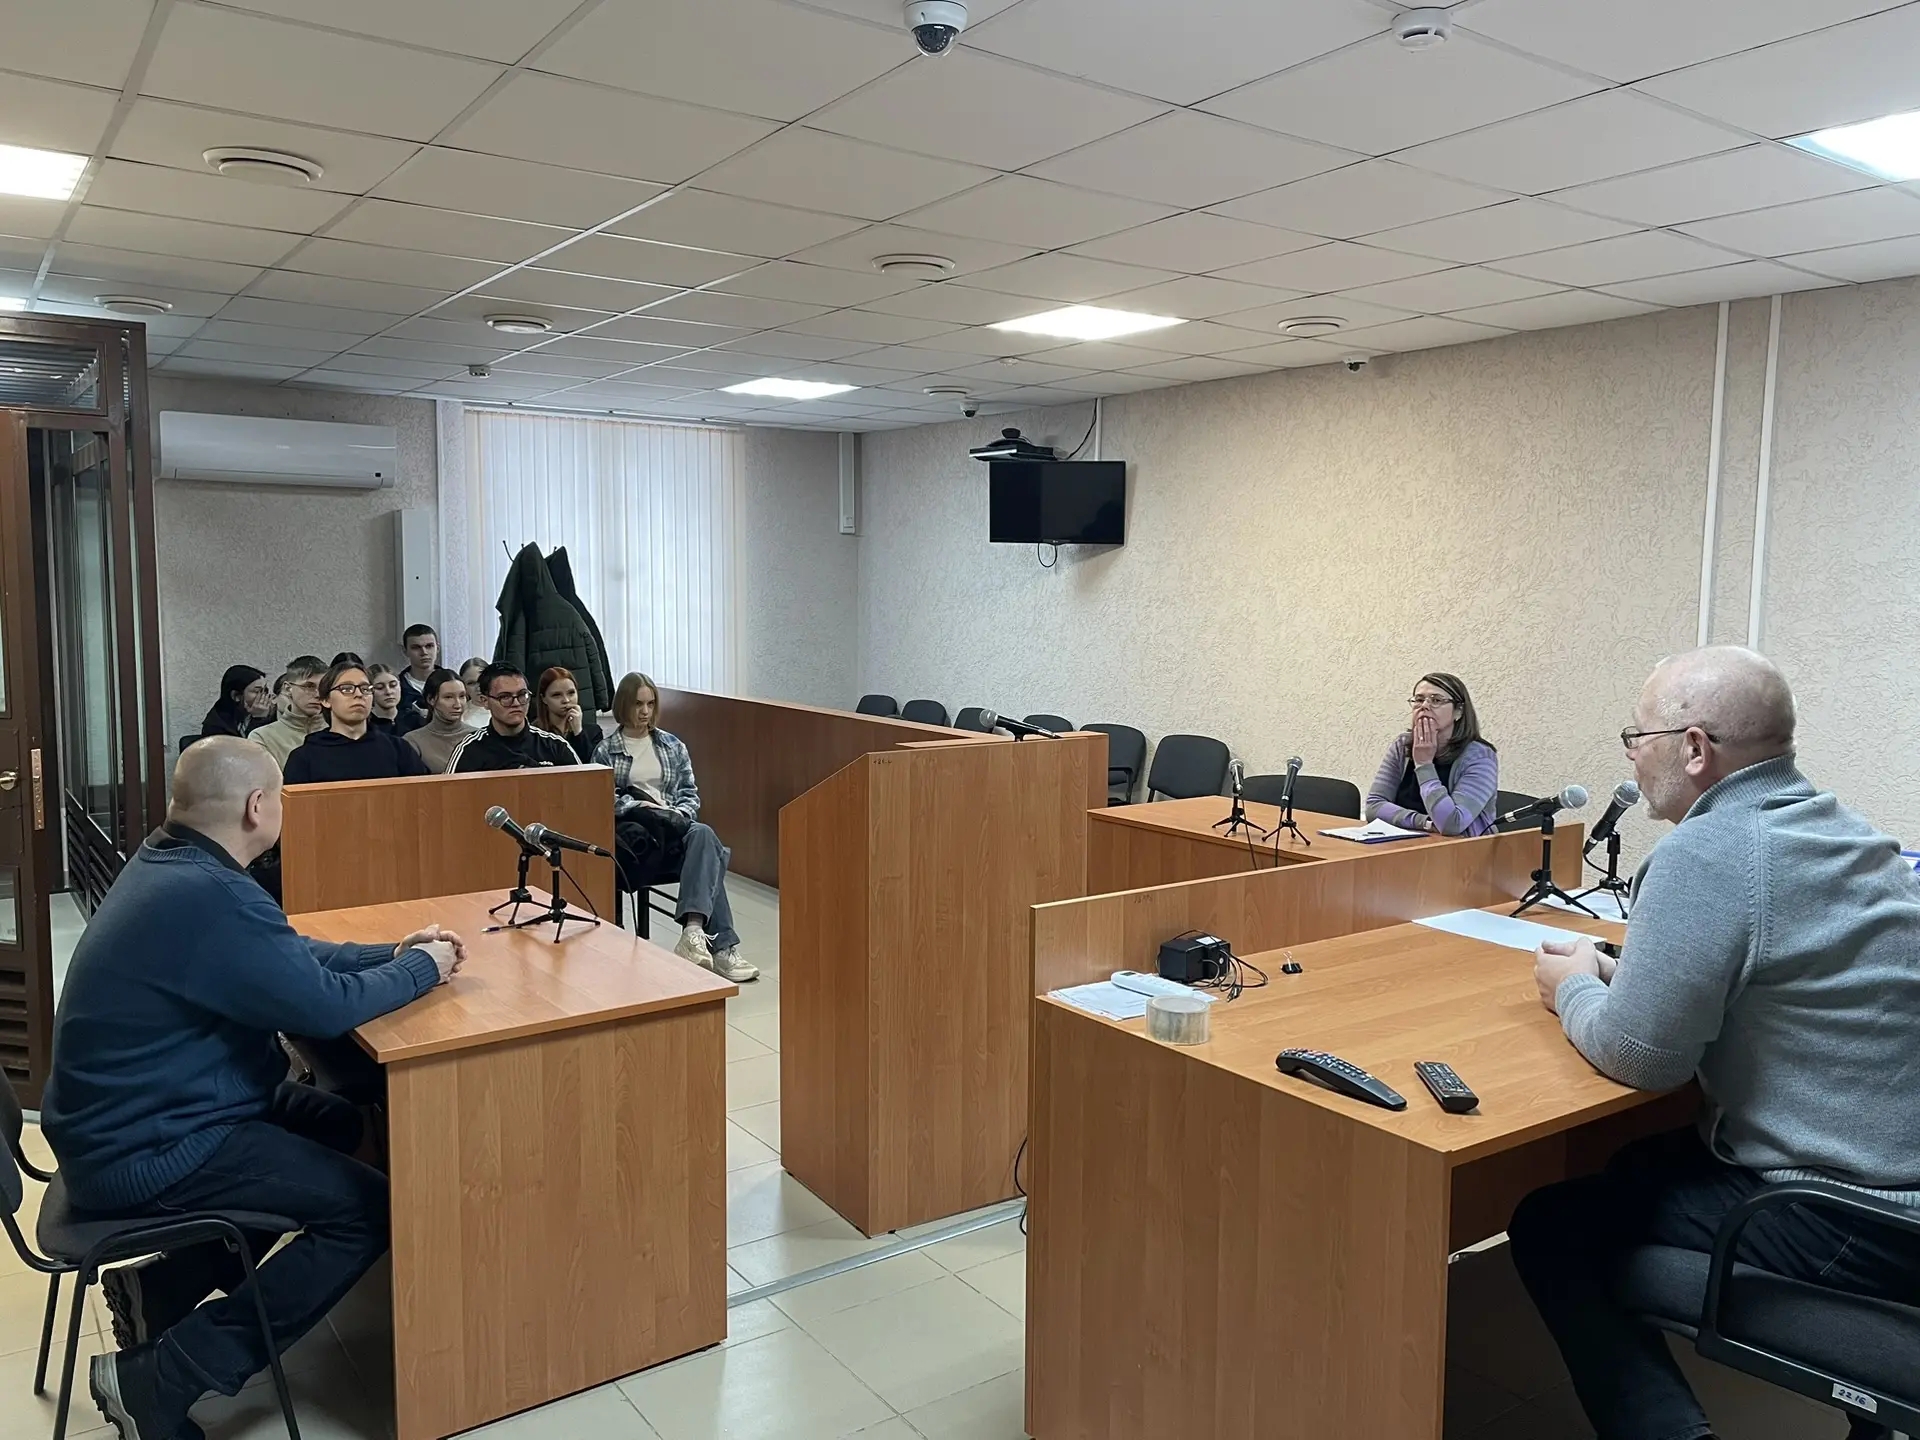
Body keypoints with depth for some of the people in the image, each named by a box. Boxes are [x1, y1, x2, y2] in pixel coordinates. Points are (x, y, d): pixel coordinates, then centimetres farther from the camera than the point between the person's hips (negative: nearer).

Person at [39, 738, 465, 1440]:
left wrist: (393, 953, 5)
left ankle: (162, 1285, 17)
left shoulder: (170, 863, 3)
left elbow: (291, 957, 13)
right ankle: (156, 1382, -3)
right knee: (368, 1210, -9)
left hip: (128, 1114, 11)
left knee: (338, 1124, 19)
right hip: (144, 1151, -10)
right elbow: (328, 1004, -25)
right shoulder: (209, 896, -29)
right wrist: (422, 968, -9)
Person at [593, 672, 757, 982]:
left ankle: (693, 931, -52)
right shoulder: (606, 751, 10)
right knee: (709, 850, -33)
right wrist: (641, 807, -18)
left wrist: (681, 814, -6)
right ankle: (721, 945, -40)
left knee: (703, 836, -36)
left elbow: (690, 793, 16)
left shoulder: (673, 745, 20)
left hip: (676, 825, 4)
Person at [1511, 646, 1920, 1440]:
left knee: (1550, 1226, 4)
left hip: (1851, 1233, -9)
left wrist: (1575, 989, 0)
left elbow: (1639, 1054, -20)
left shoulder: (1705, 853, -21)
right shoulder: (1843, 832, 9)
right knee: (1640, 1166, 26)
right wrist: (1617, 972, 12)